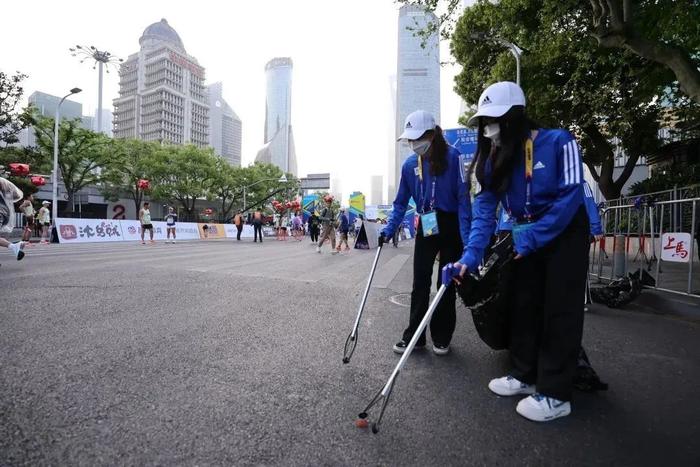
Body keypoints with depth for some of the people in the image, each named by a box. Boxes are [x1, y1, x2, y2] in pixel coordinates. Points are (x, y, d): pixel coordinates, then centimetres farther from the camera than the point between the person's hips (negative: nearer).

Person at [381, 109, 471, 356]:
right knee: (420, 283, 5)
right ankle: (414, 335, 16)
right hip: (426, 227, 4)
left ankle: (441, 338, 23)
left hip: (451, 226, -3)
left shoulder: (453, 157, -12)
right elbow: (400, 203, 6)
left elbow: (463, 197, -13)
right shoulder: (409, 164, 1)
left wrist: (466, 237, -19)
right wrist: (388, 230, -5)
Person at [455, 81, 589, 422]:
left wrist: (531, 238, -26)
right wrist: (471, 255, -25)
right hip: (525, 235, 5)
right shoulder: (495, 160, -7)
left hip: (565, 233, -5)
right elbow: (485, 209, -13)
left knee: (559, 310, -3)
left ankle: (555, 394, 9)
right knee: (522, 303, 9)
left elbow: (570, 198, -22)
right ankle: (524, 375, 25)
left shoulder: (558, 142, -20)